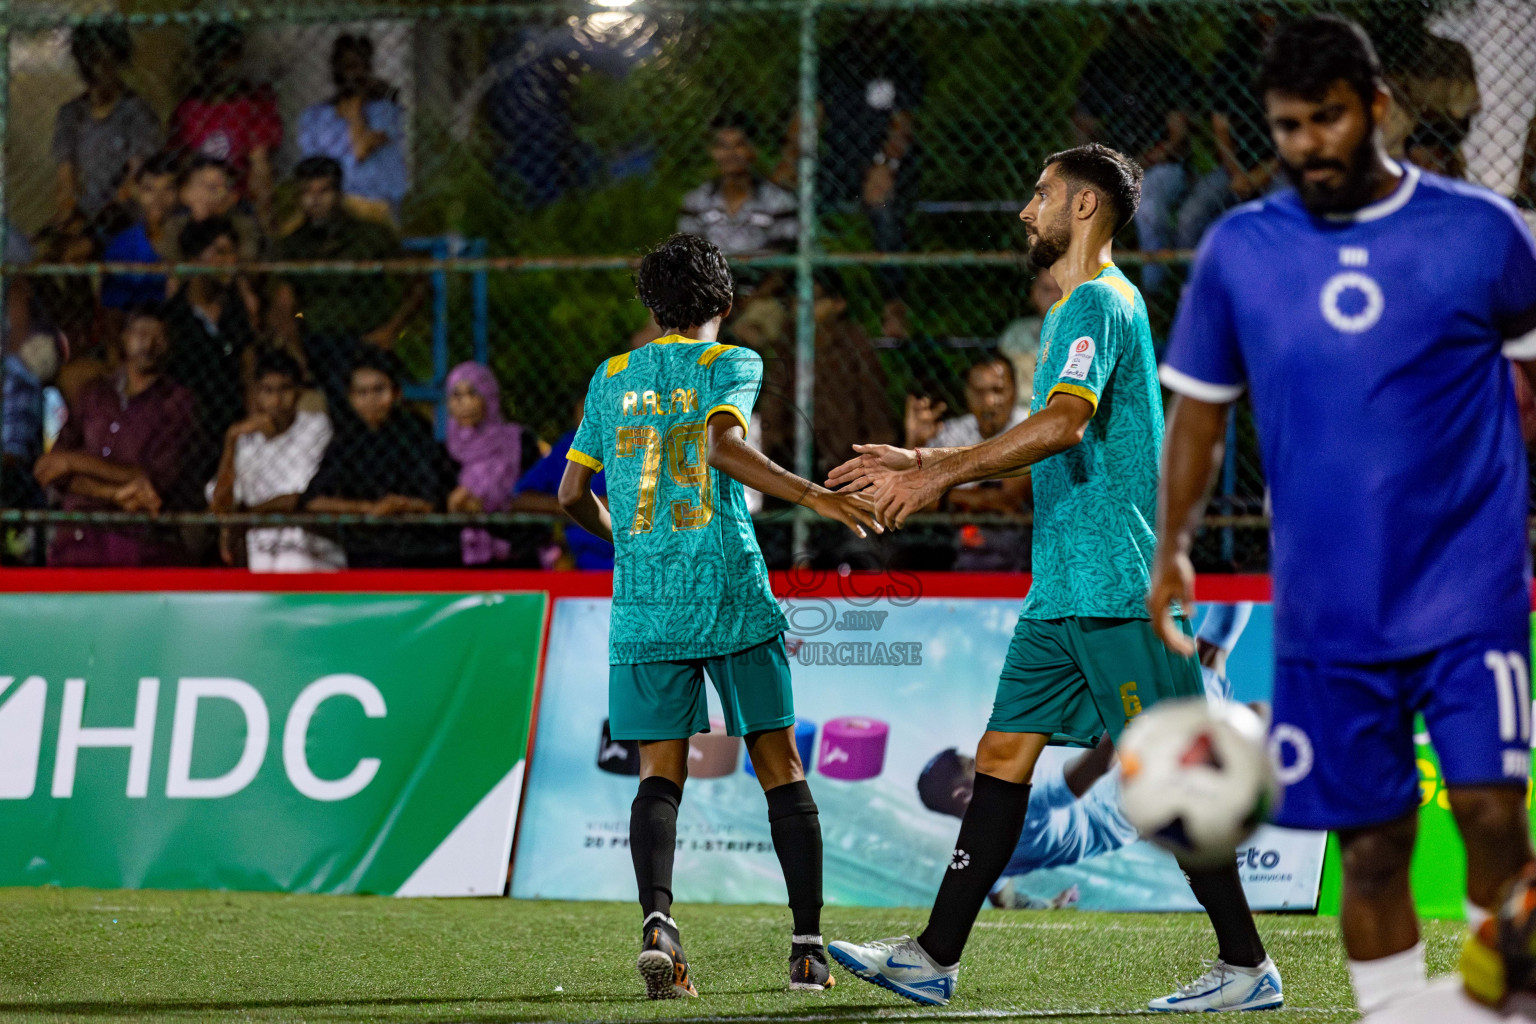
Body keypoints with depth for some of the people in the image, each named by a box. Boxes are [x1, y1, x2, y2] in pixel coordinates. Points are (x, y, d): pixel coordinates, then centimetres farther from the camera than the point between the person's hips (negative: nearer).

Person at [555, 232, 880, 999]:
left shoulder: (612, 378, 13)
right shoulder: (731, 363, 3)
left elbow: (572, 494, 17)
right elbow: (725, 446, -17)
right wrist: (811, 495, -18)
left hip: (643, 607, 2)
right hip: (731, 595, -2)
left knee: (660, 773, 1)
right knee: (780, 765, 5)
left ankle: (657, 916, -24)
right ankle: (808, 946, 1)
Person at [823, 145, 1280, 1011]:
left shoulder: (1101, 303, -11)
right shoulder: (1083, 306, 21)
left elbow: (1064, 423, -27)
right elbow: (1044, 447, 27)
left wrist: (944, 473, -25)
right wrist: (918, 463, 22)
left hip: (1118, 584, -10)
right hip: (1066, 587, 10)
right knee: (1004, 754, 7)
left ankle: (1248, 967, -1)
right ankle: (935, 959, 8)